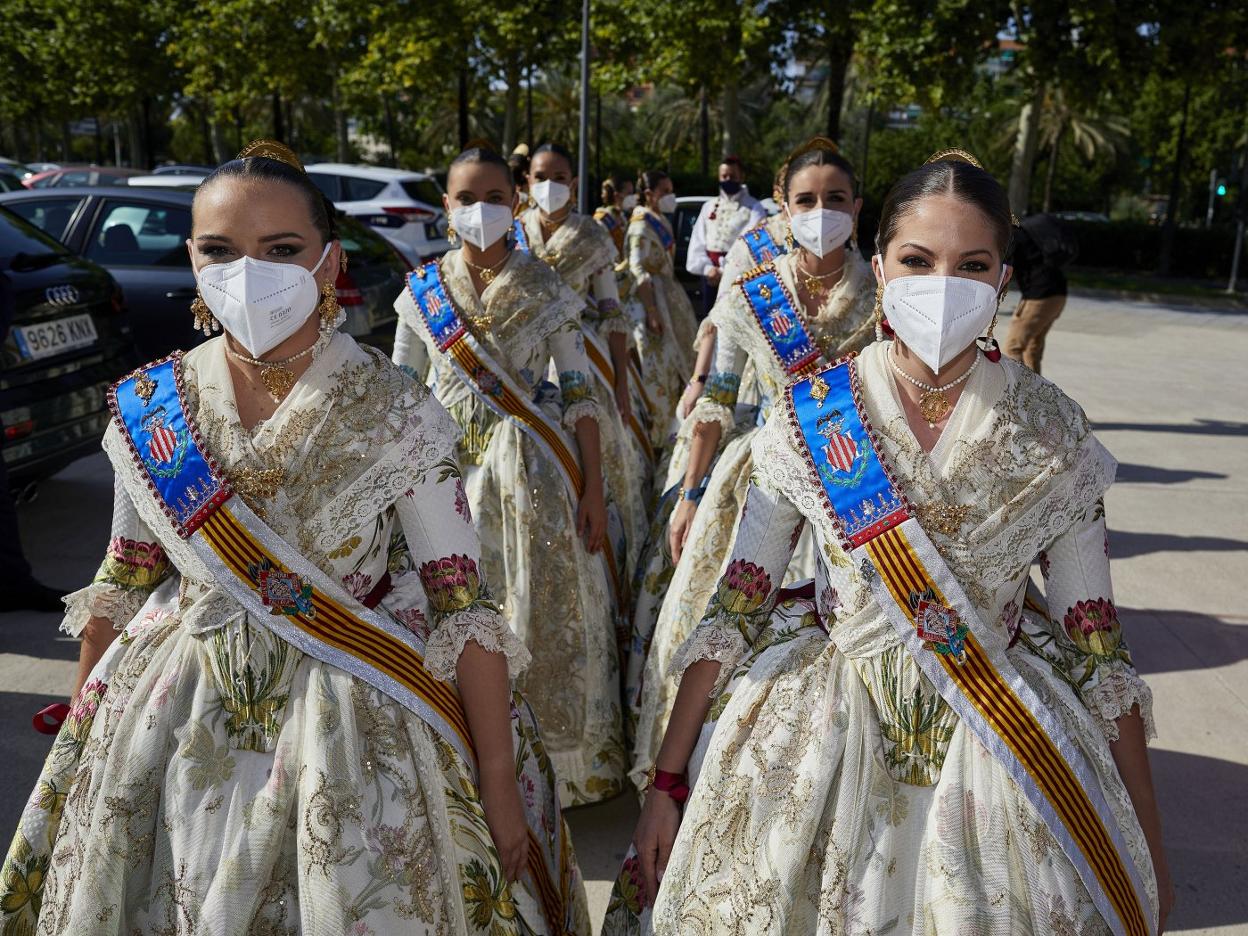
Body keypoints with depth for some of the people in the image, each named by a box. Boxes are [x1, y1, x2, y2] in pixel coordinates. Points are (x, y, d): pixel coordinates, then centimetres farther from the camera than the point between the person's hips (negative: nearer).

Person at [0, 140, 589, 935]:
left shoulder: (399, 415, -14)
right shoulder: (148, 409, -4)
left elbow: (463, 603, -13)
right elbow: (122, 584, 8)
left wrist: (499, 785, -14)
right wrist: (84, 740, 14)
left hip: (355, 733, -3)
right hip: (175, 725, 4)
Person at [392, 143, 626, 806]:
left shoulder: (546, 292, 0)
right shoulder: (421, 294, 4)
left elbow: (580, 396, -2)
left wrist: (593, 489, -8)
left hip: (534, 474, -1)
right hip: (451, 471, 2)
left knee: (542, 616, 4)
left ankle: (555, 759, 23)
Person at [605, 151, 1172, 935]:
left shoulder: (1056, 435, -9)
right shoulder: (809, 417, -9)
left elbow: (1096, 640, -3)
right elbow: (736, 607, -5)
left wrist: (1147, 845, -1)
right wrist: (668, 782, -5)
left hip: (1001, 750, 0)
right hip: (822, 731, 0)